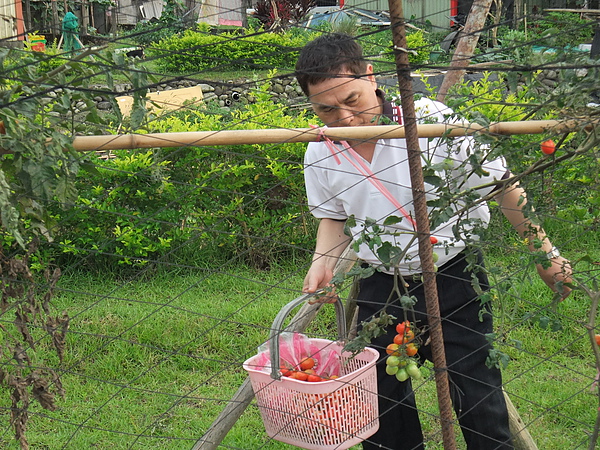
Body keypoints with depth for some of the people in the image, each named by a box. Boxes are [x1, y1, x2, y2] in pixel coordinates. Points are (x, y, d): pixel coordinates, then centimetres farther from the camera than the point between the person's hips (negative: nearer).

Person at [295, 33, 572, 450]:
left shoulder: (433, 121, -20)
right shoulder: (319, 156, -6)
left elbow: (502, 187, -9)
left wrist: (545, 252, -3)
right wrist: (324, 261, -6)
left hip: (455, 278, -3)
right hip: (381, 287, 4)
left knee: (478, 404, 1)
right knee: (381, 402, 11)